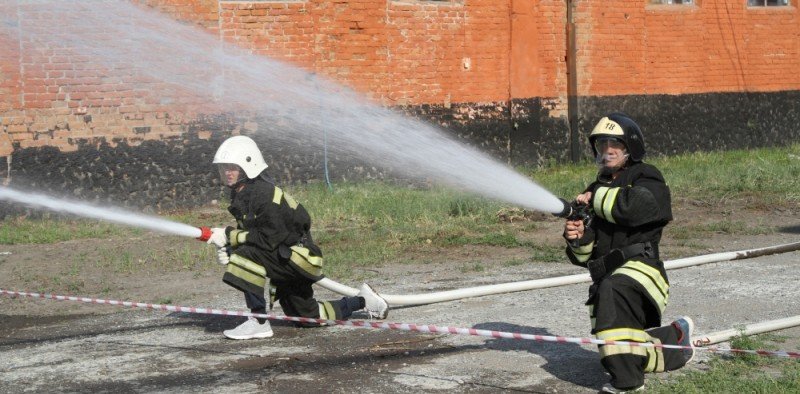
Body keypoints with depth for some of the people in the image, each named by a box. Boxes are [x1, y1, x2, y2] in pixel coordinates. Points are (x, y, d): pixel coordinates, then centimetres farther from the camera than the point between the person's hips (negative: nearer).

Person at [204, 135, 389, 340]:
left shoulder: (264, 193, -25)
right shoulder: (241, 193, 4)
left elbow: (269, 239, -28)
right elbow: (249, 230, 10)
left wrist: (230, 236, -25)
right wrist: (227, 244, -10)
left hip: (299, 256, -10)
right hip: (287, 261, 10)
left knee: (247, 255, -31)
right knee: (307, 316, 21)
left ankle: (259, 322, -26)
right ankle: (362, 301, 40)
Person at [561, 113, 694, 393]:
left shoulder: (646, 179, 3)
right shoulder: (598, 189, 20)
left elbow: (636, 206, -23)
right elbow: (584, 256, 18)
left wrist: (597, 199, -10)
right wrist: (578, 239, -5)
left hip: (640, 266, -7)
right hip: (607, 277, 8)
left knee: (612, 289, -38)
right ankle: (676, 336, 30)